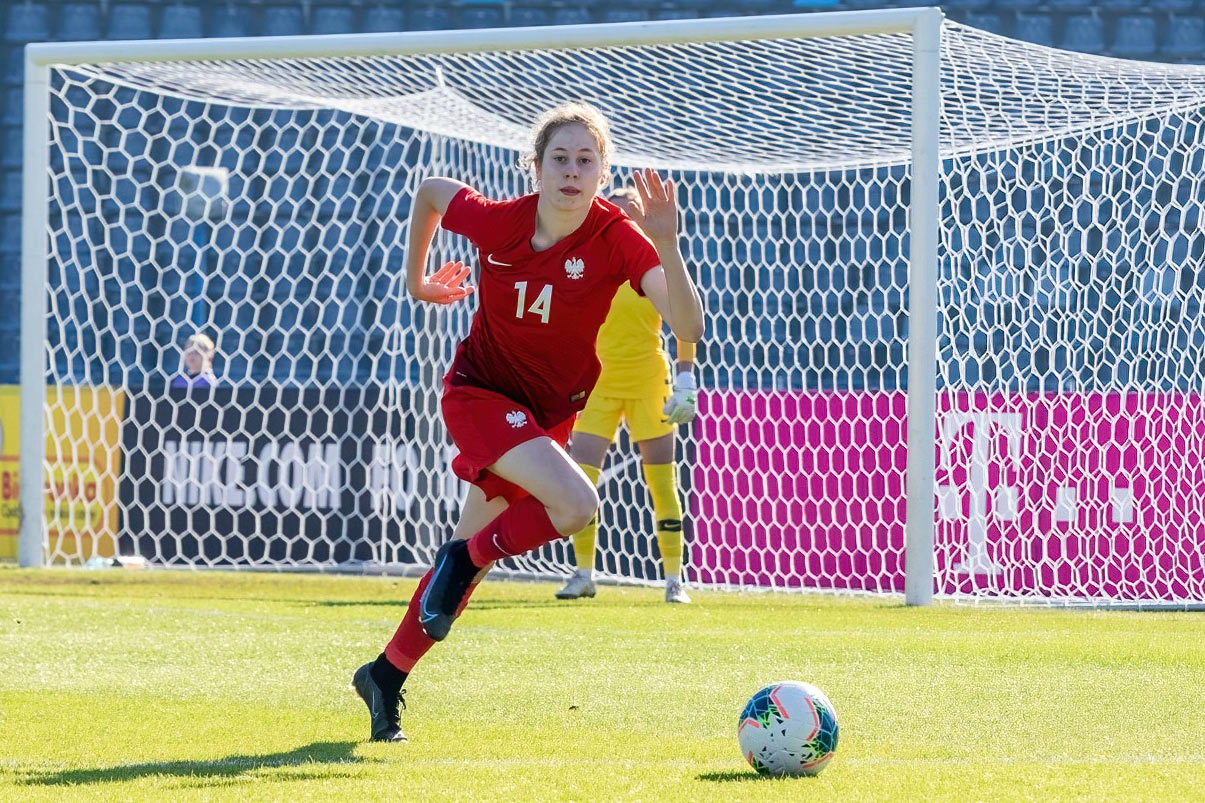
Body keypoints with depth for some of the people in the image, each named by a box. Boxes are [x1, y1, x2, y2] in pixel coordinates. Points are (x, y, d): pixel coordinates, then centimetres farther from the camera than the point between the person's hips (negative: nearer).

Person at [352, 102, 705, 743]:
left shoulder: (619, 239, -19)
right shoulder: (498, 221, -19)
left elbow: (688, 327, -31)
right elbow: (429, 190, 3)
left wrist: (666, 246, -45)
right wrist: (416, 281, 12)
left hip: (550, 412, 3)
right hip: (479, 392, -3)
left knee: (472, 558, 10)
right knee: (575, 503, -29)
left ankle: (387, 676, 28)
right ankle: (464, 557, -5)